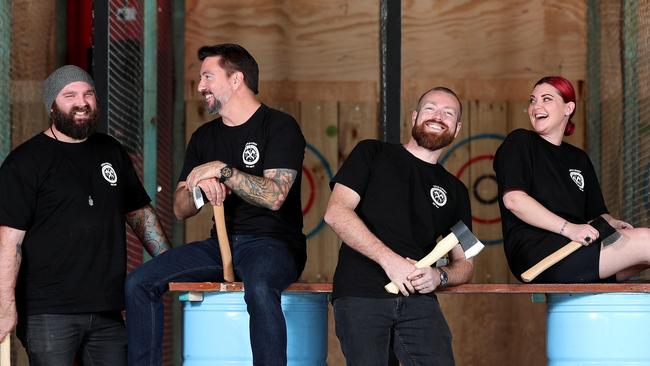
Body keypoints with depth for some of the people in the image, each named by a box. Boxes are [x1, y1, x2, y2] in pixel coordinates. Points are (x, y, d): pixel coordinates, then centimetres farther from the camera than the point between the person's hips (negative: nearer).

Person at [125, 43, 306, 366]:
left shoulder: (279, 127, -4)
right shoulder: (204, 137, 17)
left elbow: (274, 196, -17)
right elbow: (180, 209, 12)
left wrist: (222, 171, -19)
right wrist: (200, 186, -10)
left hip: (273, 243, -7)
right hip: (221, 243, 7)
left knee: (259, 288, -41)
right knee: (138, 283, -9)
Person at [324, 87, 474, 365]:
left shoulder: (454, 191, 22)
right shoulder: (372, 154, 12)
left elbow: (464, 264, 22)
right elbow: (336, 213, -2)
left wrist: (439, 276, -3)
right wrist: (388, 258, -12)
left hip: (419, 299, 3)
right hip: (360, 293, -3)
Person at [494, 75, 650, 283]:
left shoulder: (579, 159, 27)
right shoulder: (519, 143, 5)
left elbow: (596, 212, 24)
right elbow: (513, 199, -11)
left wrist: (611, 223, -2)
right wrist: (568, 228, -19)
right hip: (534, 249, -7)